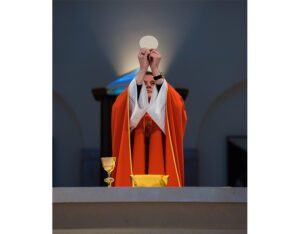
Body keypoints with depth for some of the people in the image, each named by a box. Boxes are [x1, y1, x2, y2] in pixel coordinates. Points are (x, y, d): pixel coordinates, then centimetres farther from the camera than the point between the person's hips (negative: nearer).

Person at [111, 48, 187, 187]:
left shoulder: (166, 110, 15)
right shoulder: (129, 109, 13)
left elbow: (165, 94, -8)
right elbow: (131, 94, -10)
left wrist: (155, 69, -18)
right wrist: (143, 69, -21)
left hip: (159, 164, 1)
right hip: (134, 164, 0)